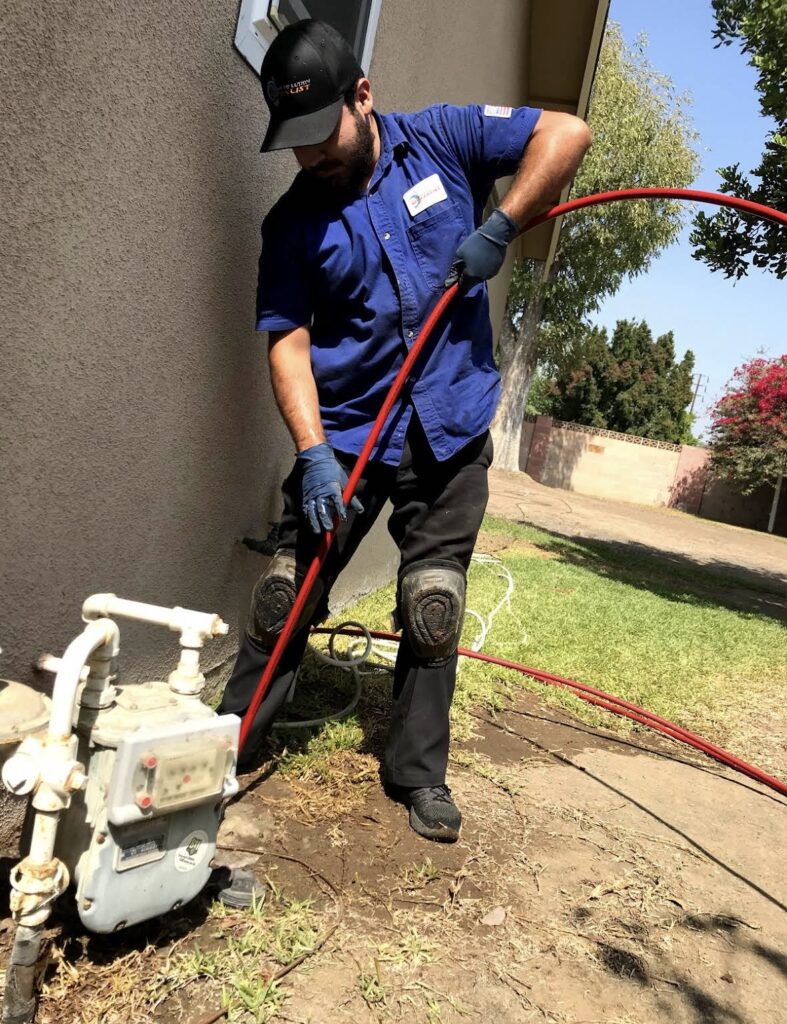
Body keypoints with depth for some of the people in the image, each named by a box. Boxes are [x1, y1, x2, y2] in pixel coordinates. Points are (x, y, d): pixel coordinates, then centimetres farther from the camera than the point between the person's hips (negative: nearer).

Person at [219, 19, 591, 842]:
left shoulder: (441, 140, 2)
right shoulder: (293, 222, 0)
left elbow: (566, 135, -1)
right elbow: (287, 341, -6)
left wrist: (498, 229, -12)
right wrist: (312, 453, -18)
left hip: (451, 432, 0)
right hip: (345, 435, 0)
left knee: (433, 609, 5)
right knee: (286, 596, 1)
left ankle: (418, 773, 21)